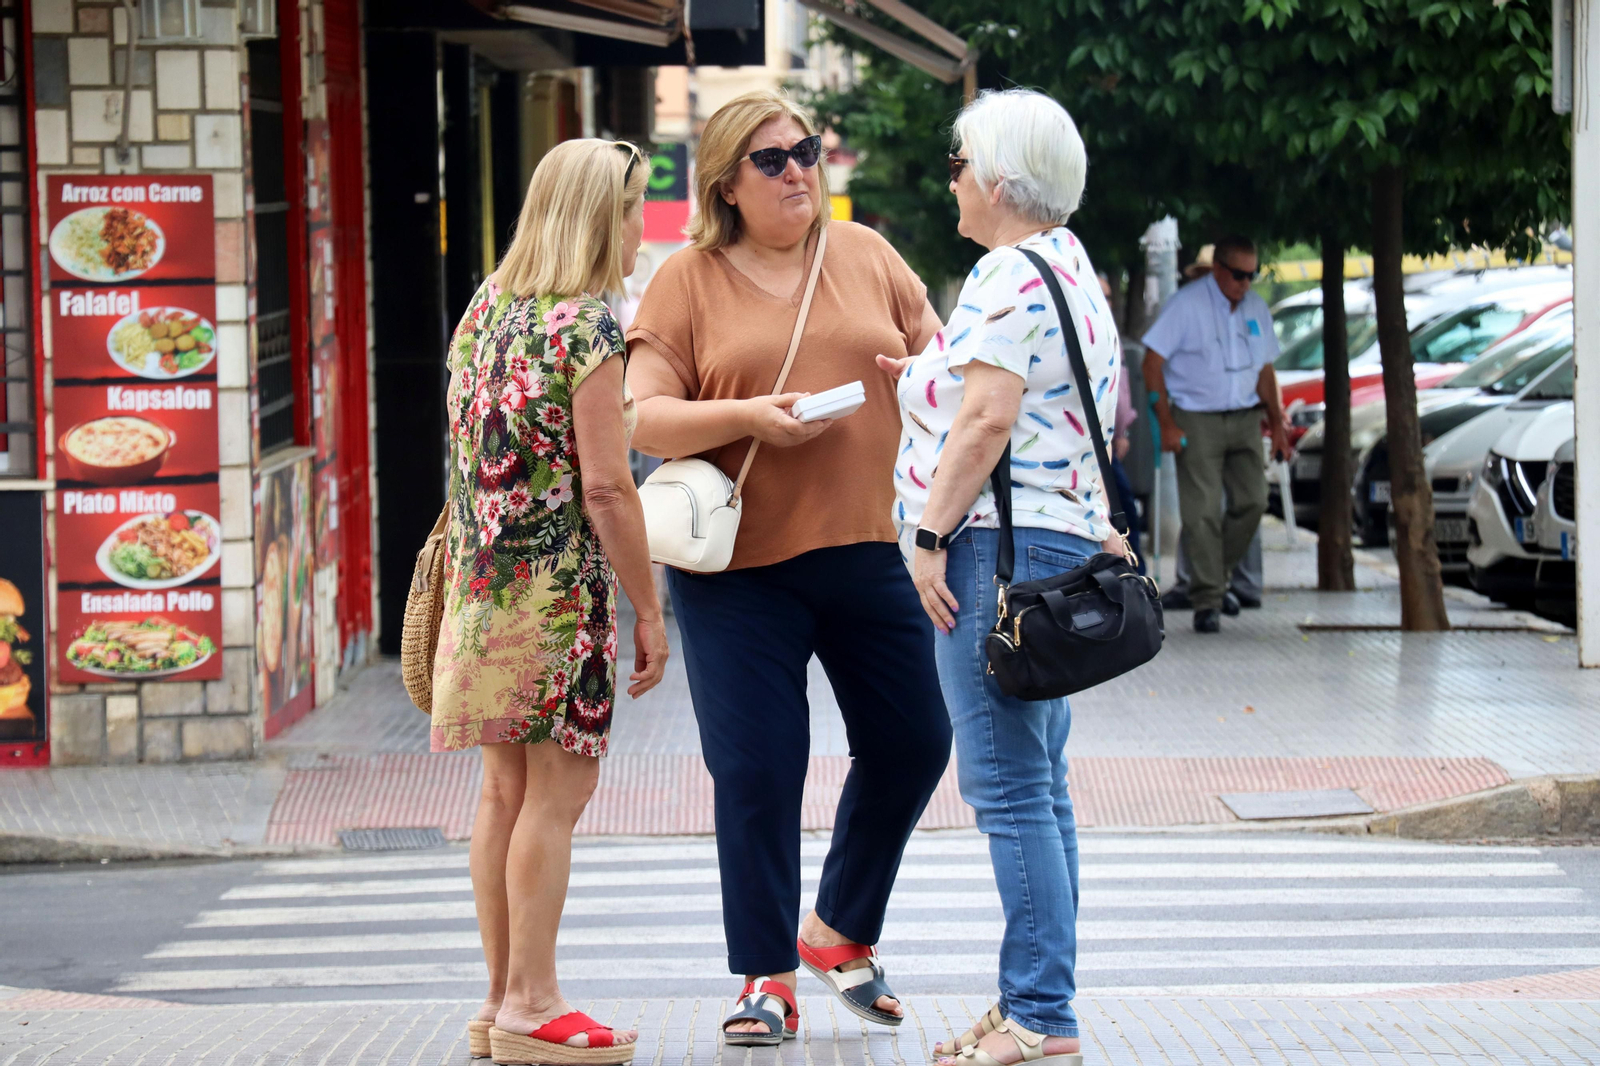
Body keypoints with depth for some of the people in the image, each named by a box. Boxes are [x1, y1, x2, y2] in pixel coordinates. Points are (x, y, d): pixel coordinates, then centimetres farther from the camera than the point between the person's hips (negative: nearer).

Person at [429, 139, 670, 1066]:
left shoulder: (487, 306, 11)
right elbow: (604, 486, -15)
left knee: (507, 792, 12)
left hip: (480, 577, 8)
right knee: (558, 791, -2)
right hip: (560, 582, -8)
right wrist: (650, 613, -9)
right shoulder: (588, 326, -12)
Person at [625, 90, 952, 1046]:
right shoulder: (688, 283, 0)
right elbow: (644, 419, -5)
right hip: (740, 565, -3)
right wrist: (747, 416, -20)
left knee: (912, 742, 7)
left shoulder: (866, 257, 9)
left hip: (871, 546, 4)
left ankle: (841, 931, 27)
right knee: (757, 770, -4)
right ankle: (766, 980, 7)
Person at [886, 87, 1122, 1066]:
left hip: (1001, 545, -11)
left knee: (1010, 789, -10)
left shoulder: (1008, 276, -12)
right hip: (1067, 539, 11)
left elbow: (987, 422, -19)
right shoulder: (1073, 269, 20)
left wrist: (930, 534, -15)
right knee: (1037, 791, 12)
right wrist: (929, 378, 25)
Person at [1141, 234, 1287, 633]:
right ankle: (1206, 601, -6)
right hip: (1197, 420, -5)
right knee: (1202, 511, -9)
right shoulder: (1186, 304, -8)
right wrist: (1167, 424, -14)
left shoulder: (1256, 308, 10)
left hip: (1245, 419, 5)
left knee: (1252, 501, -3)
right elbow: (1153, 361, -9)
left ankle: (1218, 574, 16)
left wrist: (1276, 424, 14)